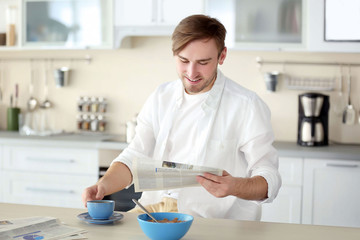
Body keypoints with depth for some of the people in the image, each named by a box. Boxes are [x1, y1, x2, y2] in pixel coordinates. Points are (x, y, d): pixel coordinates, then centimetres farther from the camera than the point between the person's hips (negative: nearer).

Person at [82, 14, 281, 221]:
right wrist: (103, 185, -8)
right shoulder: (161, 97, 13)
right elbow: (134, 157, 12)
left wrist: (233, 186, -29)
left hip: (212, 219, -5)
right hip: (154, 208, 5)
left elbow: (270, 180, -7)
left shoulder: (247, 106, -5)